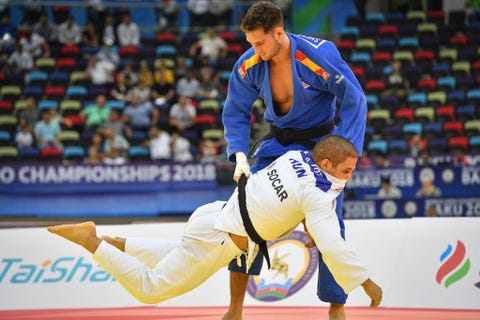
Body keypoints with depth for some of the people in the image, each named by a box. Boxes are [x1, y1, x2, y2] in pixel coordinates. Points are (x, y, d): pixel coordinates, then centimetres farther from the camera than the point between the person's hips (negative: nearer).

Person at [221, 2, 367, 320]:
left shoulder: (320, 56, -26)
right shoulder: (248, 65, -15)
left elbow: (354, 102, -18)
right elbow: (236, 114, -4)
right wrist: (240, 156, -19)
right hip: (278, 144, 3)